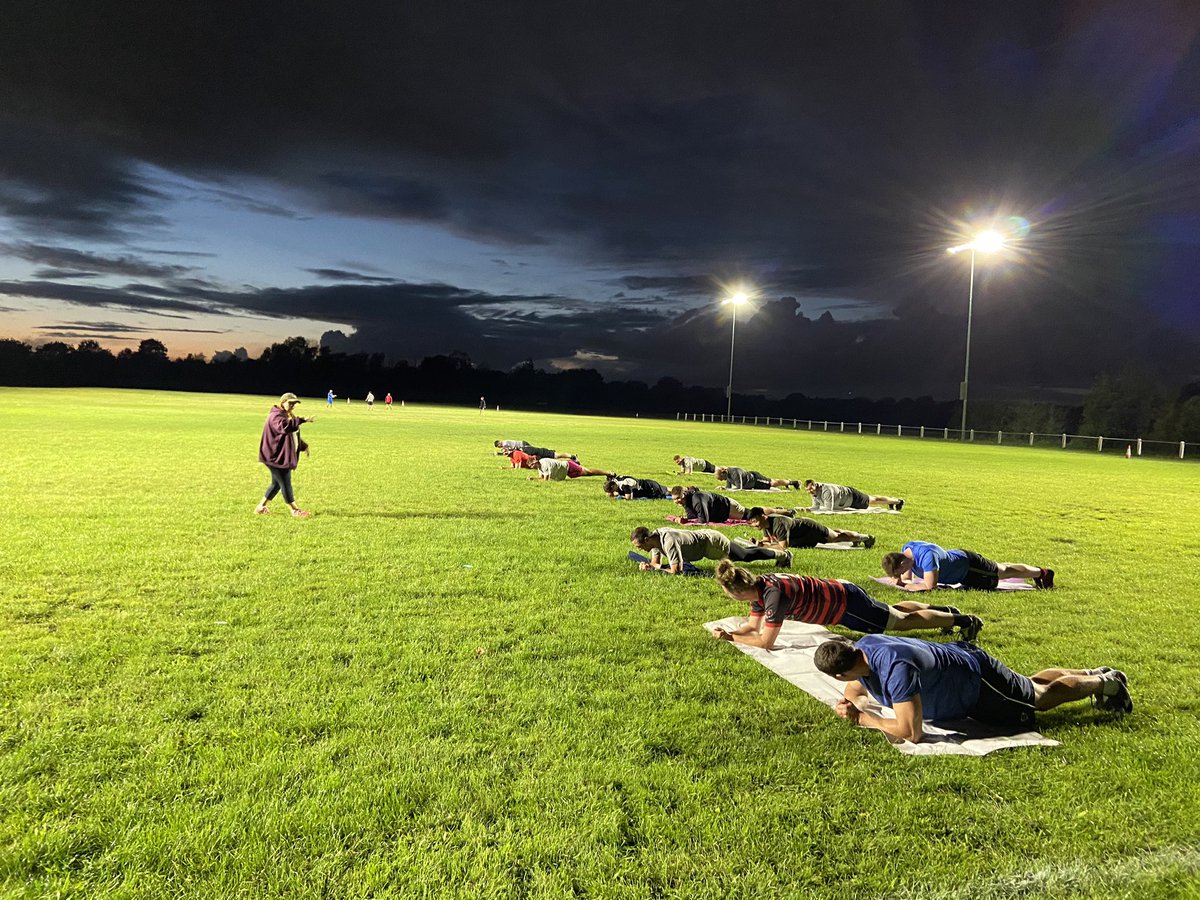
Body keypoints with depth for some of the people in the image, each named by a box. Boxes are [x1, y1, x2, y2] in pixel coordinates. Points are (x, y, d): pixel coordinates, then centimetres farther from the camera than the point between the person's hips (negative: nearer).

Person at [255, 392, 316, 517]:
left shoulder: (288, 416, 16)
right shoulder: (276, 416, -17)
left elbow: (293, 435, 30)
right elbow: (284, 426, -40)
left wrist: (303, 446, 30)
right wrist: (302, 420, -49)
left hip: (283, 457, 10)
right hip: (275, 457, -10)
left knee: (277, 483, 16)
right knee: (285, 483, -3)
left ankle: (261, 507, 27)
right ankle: (295, 510, 4)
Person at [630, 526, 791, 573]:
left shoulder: (668, 541, -36)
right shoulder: (655, 537, -9)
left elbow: (676, 570, -39)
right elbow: (656, 561, 2)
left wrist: (654, 568, -28)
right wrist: (648, 565, -20)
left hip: (712, 542, -8)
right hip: (704, 536, 8)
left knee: (746, 556, 10)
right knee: (744, 554, 25)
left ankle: (782, 555, 29)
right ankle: (781, 555, 43)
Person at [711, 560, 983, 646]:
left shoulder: (774, 593, -34)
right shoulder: (758, 586, -8)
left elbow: (765, 642, -33)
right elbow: (753, 625, 3)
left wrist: (731, 638, -25)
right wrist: (728, 632, -13)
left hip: (846, 604, -8)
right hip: (838, 592, 8)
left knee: (904, 621, 11)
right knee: (892, 610, 30)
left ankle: (963, 620, 28)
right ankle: (944, 610, 49)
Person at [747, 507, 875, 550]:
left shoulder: (779, 524, -42)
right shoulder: (765, 524, -16)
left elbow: (783, 546, -43)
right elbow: (767, 539, -2)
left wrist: (766, 546, -41)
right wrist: (760, 543, -23)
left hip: (811, 529, -7)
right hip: (801, 524, 7)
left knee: (837, 536, 16)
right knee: (832, 533, 31)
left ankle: (866, 537, 41)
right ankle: (858, 536, 58)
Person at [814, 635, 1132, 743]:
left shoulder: (894, 667, -45)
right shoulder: (862, 646, -20)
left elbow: (912, 733, -44)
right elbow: (854, 692, -1)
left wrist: (864, 719, -34)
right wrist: (850, 705, -24)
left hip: (980, 685, -8)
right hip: (958, 655, 8)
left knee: (1042, 696, 21)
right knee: (1029, 683, 33)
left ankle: (1104, 683, 44)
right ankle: (1091, 673, 55)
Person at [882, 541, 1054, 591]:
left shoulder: (926, 555, -44)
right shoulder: (906, 549, -19)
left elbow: (930, 585, -47)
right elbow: (908, 577, -7)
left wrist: (907, 586, -35)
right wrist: (899, 580, -28)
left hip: (968, 565, -8)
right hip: (957, 557, 8)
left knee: (1005, 572, 18)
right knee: (998, 568, 31)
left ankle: (1041, 573, 44)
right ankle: (1035, 572, 56)